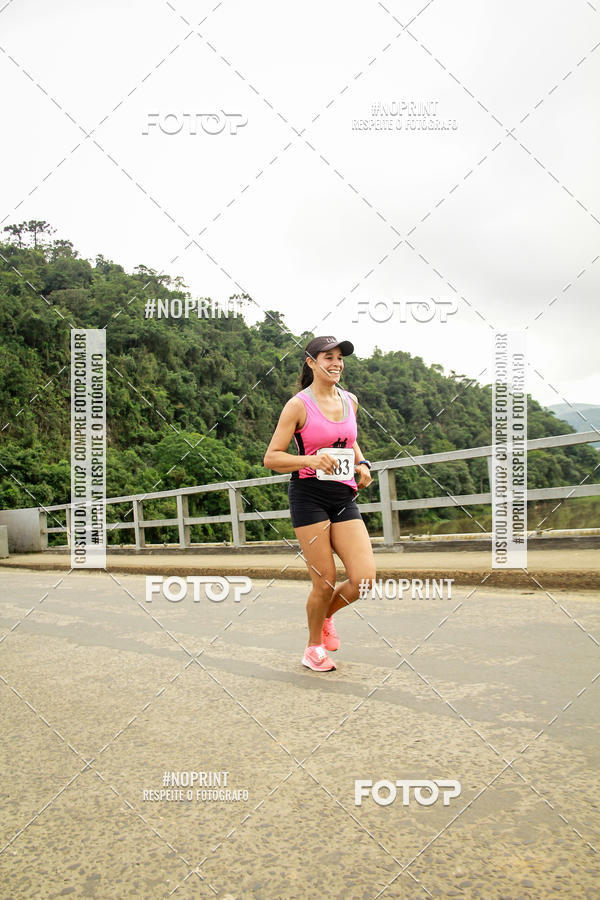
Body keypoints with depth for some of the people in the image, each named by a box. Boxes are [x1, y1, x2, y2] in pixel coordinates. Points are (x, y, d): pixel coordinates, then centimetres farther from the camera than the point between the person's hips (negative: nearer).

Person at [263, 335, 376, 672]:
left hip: (345, 496, 5)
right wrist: (311, 460, -21)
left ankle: (327, 616, 25)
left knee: (364, 578, -7)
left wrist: (362, 464, 8)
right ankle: (314, 647, 24)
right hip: (309, 495, -5)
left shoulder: (350, 401, 12)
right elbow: (271, 458, -6)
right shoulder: (298, 405, -5)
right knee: (325, 582, -3)